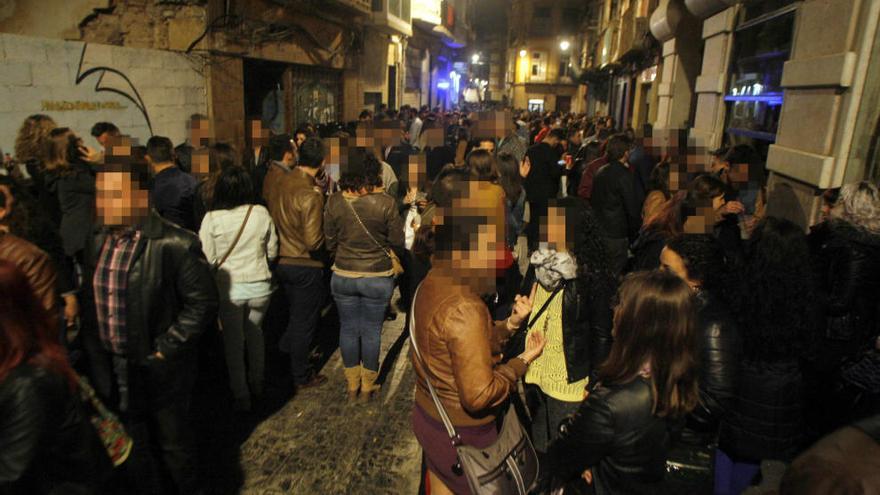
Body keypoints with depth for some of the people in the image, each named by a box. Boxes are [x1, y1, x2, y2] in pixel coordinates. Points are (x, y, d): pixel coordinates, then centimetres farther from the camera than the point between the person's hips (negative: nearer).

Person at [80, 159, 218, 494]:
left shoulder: (173, 244, -20)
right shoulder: (97, 240, 1)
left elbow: (202, 302, -18)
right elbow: (90, 300, 11)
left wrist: (164, 349, -17)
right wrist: (92, 352, 6)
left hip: (157, 371, -5)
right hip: (110, 371, 6)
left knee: (173, 443, 16)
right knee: (130, 450, 22)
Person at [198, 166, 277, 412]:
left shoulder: (212, 219, -13)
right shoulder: (261, 214, -8)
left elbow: (208, 260, -9)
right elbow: (272, 252, 2)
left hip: (229, 288, -2)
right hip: (260, 285, 2)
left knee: (233, 341, 15)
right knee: (255, 333, 24)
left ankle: (241, 396, 25)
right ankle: (256, 386, 37)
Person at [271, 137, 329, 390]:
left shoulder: (281, 182, -2)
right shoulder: (311, 194, -24)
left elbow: (273, 217, 8)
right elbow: (313, 241, -26)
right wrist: (328, 234, -8)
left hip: (282, 261, 6)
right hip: (305, 265, -6)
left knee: (295, 314, 28)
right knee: (304, 321, 10)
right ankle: (301, 376, 25)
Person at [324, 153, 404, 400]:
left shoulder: (334, 202, -9)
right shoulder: (386, 203, -17)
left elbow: (330, 243, 1)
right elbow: (397, 242, -7)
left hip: (343, 276, 2)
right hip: (377, 278, -2)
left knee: (348, 329, 17)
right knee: (371, 332, 13)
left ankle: (352, 384, 33)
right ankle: (368, 386, 29)